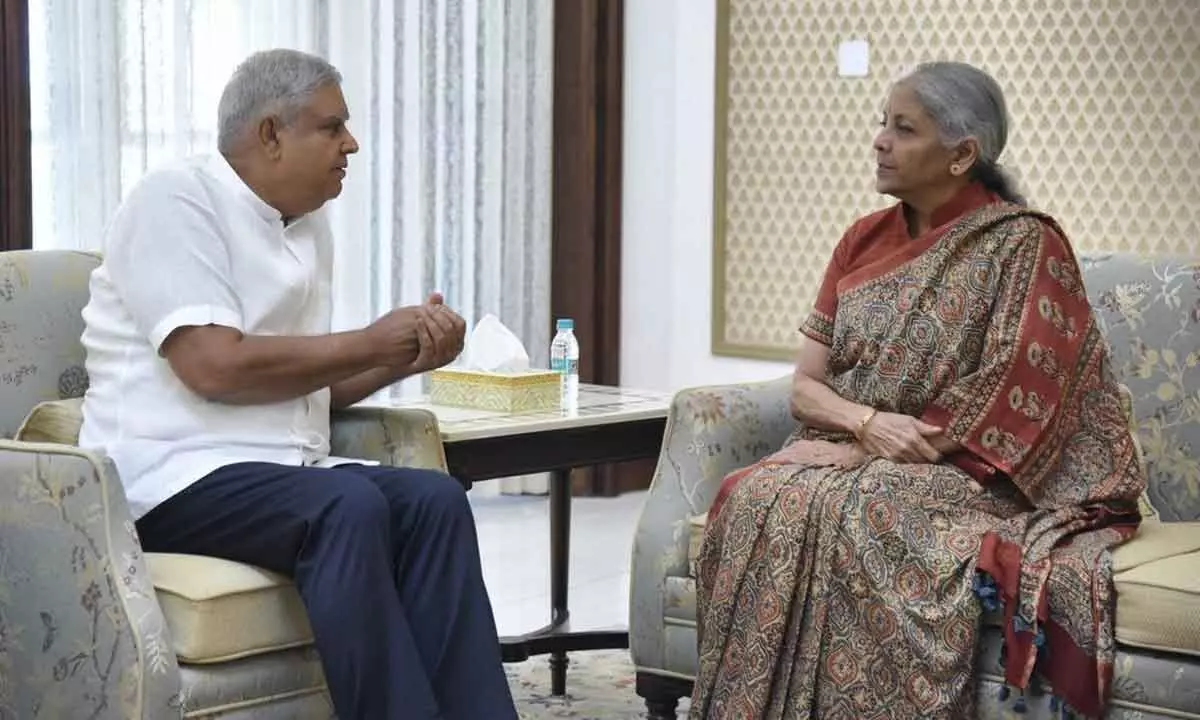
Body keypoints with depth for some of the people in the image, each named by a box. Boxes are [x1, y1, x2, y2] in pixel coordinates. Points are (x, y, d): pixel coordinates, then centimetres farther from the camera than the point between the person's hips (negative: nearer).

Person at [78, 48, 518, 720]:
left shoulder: (309, 224, 16)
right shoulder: (175, 202, -7)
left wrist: (404, 358, 1)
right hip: (178, 476, -7)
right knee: (349, 505, -32)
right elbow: (216, 368, -19)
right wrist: (369, 343, -10)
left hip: (285, 470, 7)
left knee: (434, 499, -18)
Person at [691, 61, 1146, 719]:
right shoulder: (864, 241, 13)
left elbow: (1009, 414, -13)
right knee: (757, 500, -26)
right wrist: (869, 422, -14)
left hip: (965, 476, -5)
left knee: (847, 514, -35)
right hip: (848, 456, 5)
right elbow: (804, 387, 9)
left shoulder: (1023, 245, -5)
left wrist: (861, 452, -15)